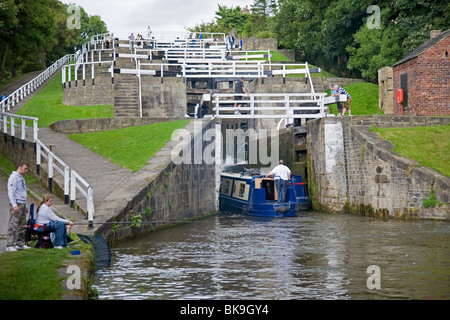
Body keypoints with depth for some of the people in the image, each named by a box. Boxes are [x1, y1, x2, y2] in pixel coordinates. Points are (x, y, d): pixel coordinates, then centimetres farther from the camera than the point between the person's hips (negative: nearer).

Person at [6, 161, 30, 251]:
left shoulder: (21, 178, 19)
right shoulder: (13, 177, -9)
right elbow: (11, 193, -15)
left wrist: (25, 205, 21)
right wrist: (15, 205, -21)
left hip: (22, 204, 9)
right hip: (16, 204, -9)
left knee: (22, 226, 9)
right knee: (13, 225, -10)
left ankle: (20, 244, 15)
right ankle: (10, 245, -11)